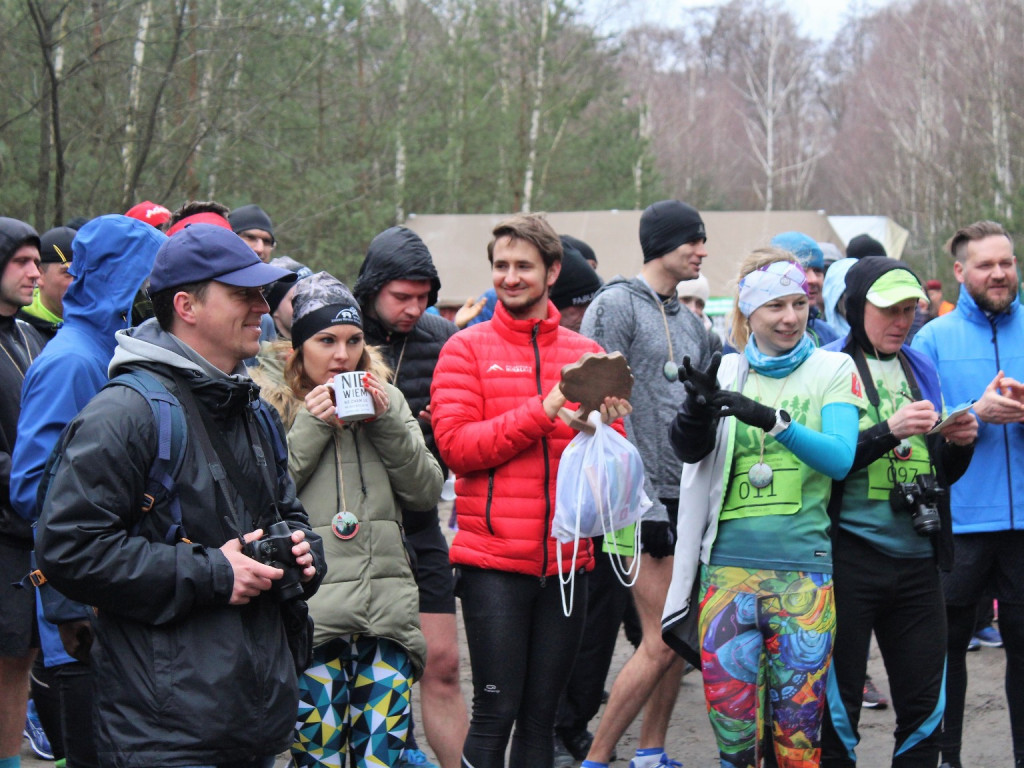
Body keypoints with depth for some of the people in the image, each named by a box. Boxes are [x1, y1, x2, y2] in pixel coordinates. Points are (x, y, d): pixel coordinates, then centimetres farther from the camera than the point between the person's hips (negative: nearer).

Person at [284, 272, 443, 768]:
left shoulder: (386, 399, 15)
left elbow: (427, 493, 9)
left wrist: (386, 423, -2)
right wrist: (312, 425, -10)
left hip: (387, 611, 3)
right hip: (310, 611, -3)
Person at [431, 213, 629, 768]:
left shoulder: (586, 355, 11)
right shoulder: (467, 348, 2)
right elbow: (455, 444, -11)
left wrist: (605, 426, -12)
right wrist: (542, 414, -17)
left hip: (568, 562, 4)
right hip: (494, 562, -3)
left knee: (541, 717, 9)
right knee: (496, 713, -5)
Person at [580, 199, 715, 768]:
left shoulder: (690, 321, 17)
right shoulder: (617, 305, -8)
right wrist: (640, 499, -19)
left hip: (687, 495, 8)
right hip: (646, 495, -8)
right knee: (660, 643, -11)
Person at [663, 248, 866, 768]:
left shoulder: (833, 370, 4)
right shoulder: (725, 372, 10)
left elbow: (840, 458, -10)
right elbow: (688, 450, -1)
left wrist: (772, 420, -24)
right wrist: (697, 408, -21)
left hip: (802, 569, -2)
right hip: (727, 566, 2)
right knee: (732, 723, 2)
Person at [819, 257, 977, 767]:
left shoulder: (920, 369, 14)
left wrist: (959, 444, -1)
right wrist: (890, 431, -22)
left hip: (917, 560, 5)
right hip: (849, 557, -5)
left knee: (925, 705, 7)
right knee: (838, 705, 1)